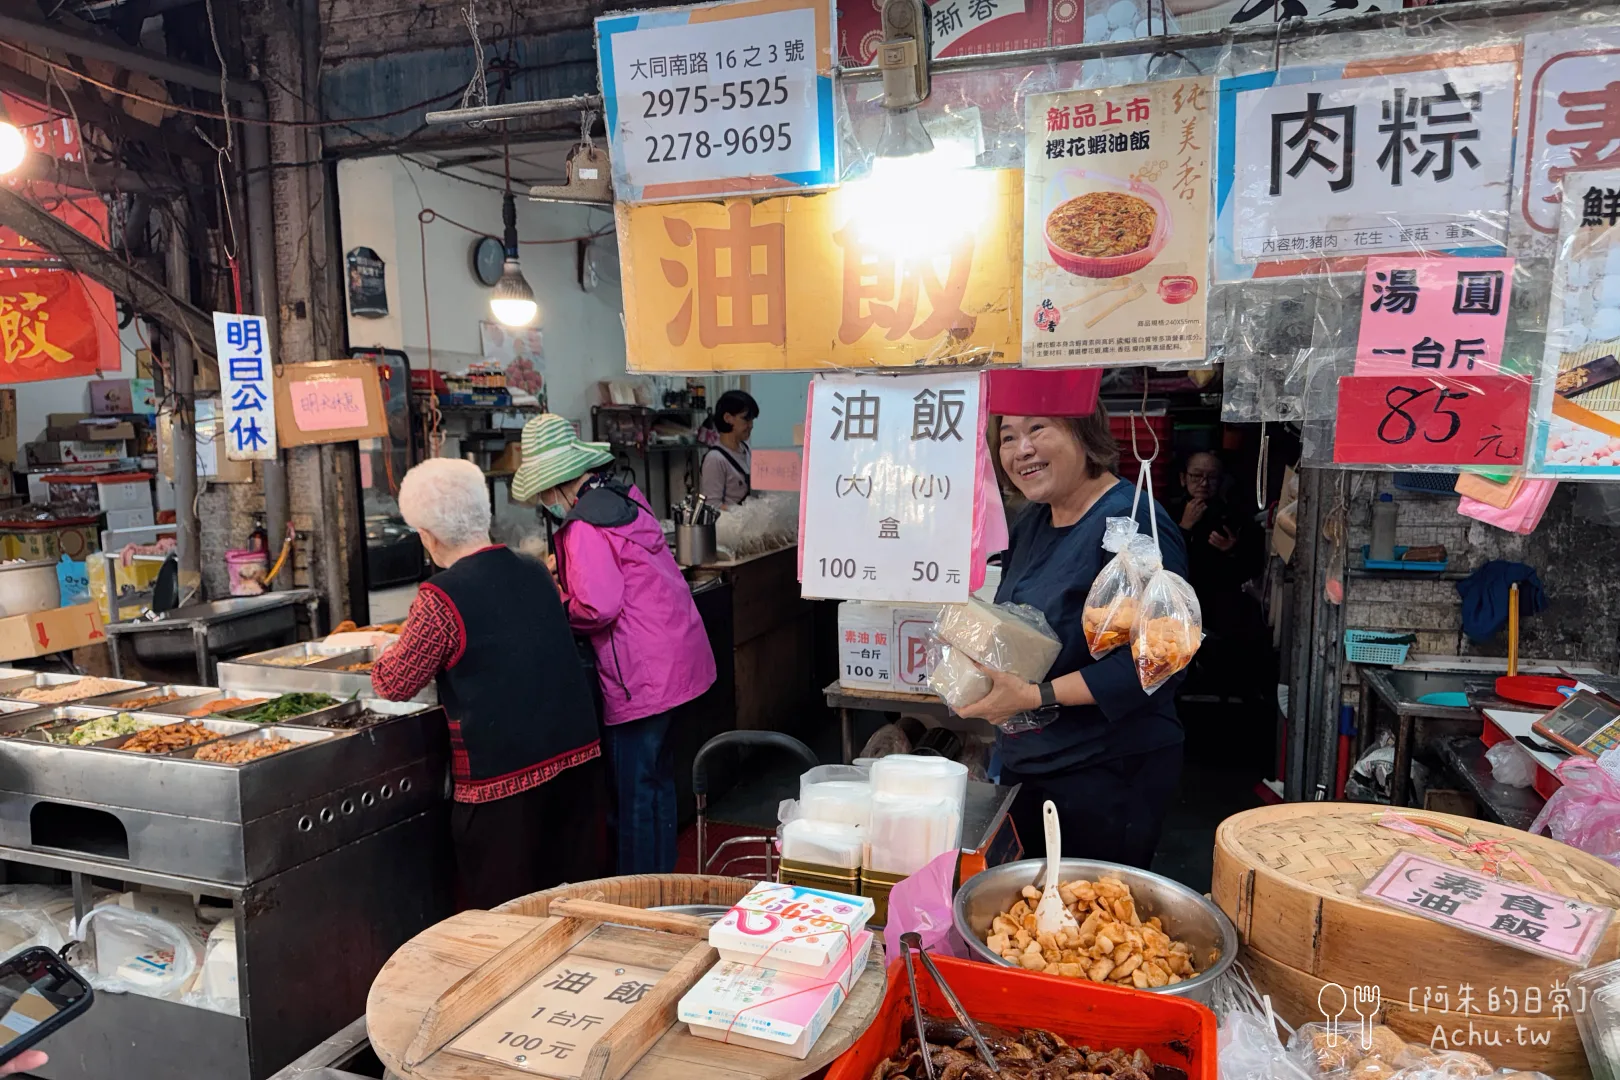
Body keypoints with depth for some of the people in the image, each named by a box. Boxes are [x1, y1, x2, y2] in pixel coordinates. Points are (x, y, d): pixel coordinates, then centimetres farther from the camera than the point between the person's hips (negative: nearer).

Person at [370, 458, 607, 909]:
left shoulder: (441, 597, -15)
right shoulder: (534, 571, 3)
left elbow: (393, 684, -4)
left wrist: (388, 654, 17)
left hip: (502, 777, -6)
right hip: (579, 757, 6)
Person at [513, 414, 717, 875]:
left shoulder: (583, 527, -17)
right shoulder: (623, 498, 9)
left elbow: (599, 606, -23)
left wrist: (559, 607, -4)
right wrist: (567, 573, 17)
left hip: (643, 672, -10)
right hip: (677, 659, 10)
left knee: (635, 789, 3)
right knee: (658, 776, 21)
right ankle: (662, 877, 35)